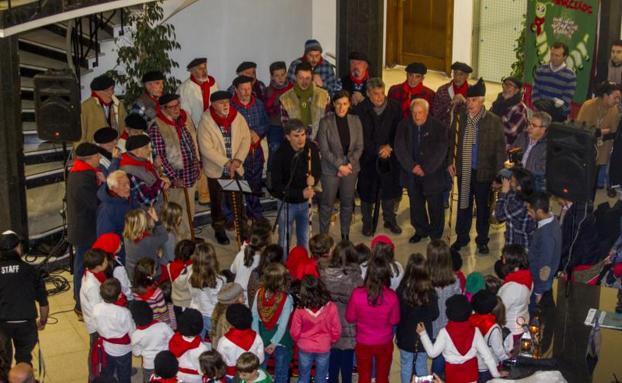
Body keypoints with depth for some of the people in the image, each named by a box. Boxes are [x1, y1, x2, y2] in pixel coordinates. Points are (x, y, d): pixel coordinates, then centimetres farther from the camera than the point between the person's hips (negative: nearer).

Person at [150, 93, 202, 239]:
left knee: (190, 210, 17)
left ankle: (188, 236, 33)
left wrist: (197, 163, 13)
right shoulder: (156, 127, -17)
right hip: (176, 176, -7)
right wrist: (173, 177, -19)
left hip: (191, 173, 7)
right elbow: (159, 156, -18)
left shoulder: (185, 119, 4)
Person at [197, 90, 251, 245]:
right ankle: (219, 230, 27)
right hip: (216, 169, -2)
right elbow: (206, 148, -18)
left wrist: (238, 160, -15)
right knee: (217, 201, 11)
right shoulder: (206, 121, -14)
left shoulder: (238, 117, -3)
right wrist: (226, 163, -21)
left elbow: (246, 139, -2)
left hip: (235, 168, 2)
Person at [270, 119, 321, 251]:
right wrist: (300, 193, -25)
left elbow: (317, 170, 5)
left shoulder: (311, 148, -10)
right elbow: (276, 185, -18)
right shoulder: (280, 154, -20)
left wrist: (314, 179, -19)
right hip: (287, 202, -4)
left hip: (305, 201, 4)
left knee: (304, 238, 19)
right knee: (284, 241, 4)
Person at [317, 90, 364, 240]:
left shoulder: (355, 121, 0)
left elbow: (359, 147, 2)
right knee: (327, 204, 4)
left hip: (351, 168, 3)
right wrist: (340, 166, -14)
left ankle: (345, 235, 25)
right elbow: (324, 150, -10)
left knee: (348, 203, 11)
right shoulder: (325, 122, -9)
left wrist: (350, 164, -10)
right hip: (331, 169, -3)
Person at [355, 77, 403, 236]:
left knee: (390, 189, 13)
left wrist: (389, 147, -11)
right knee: (367, 192, 8)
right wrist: (378, 150, -11)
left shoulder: (394, 107, -4)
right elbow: (361, 137, -8)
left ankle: (390, 220, 31)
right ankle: (367, 222, 24)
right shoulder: (360, 110, -12)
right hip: (368, 157, -2)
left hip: (389, 156, 2)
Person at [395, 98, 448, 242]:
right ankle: (420, 230, 31)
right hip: (412, 173, 3)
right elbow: (400, 148, -4)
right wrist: (412, 166, -13)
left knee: (435, 206, 3)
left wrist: (425, 169, -14)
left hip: (433, 174, -3)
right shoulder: (404, 126, -2)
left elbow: (440, 151, -12)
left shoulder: (438, 127, -10)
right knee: (416, 204, 14)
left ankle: (436, 235, 18)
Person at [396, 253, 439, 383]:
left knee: (406, 366, 17)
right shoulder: (430, 292, -18)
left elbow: (396, 315, -13)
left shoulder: (402, 290, -23)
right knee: (422, 366, 19)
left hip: (406, 336, -1)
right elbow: (435, 314, -6)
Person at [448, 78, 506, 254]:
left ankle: (482, 240, 28)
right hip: (463, 170, 3)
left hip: (484, 171, -3)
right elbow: (453, 141, 10)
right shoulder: (460, 118, -3)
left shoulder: (493, 121, -13)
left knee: (483, 206, 12)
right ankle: (462, 237, 30)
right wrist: (451, 162, 6)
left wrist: (498, 173, -10)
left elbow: (500, 148, -9)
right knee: (463, 203, 15)